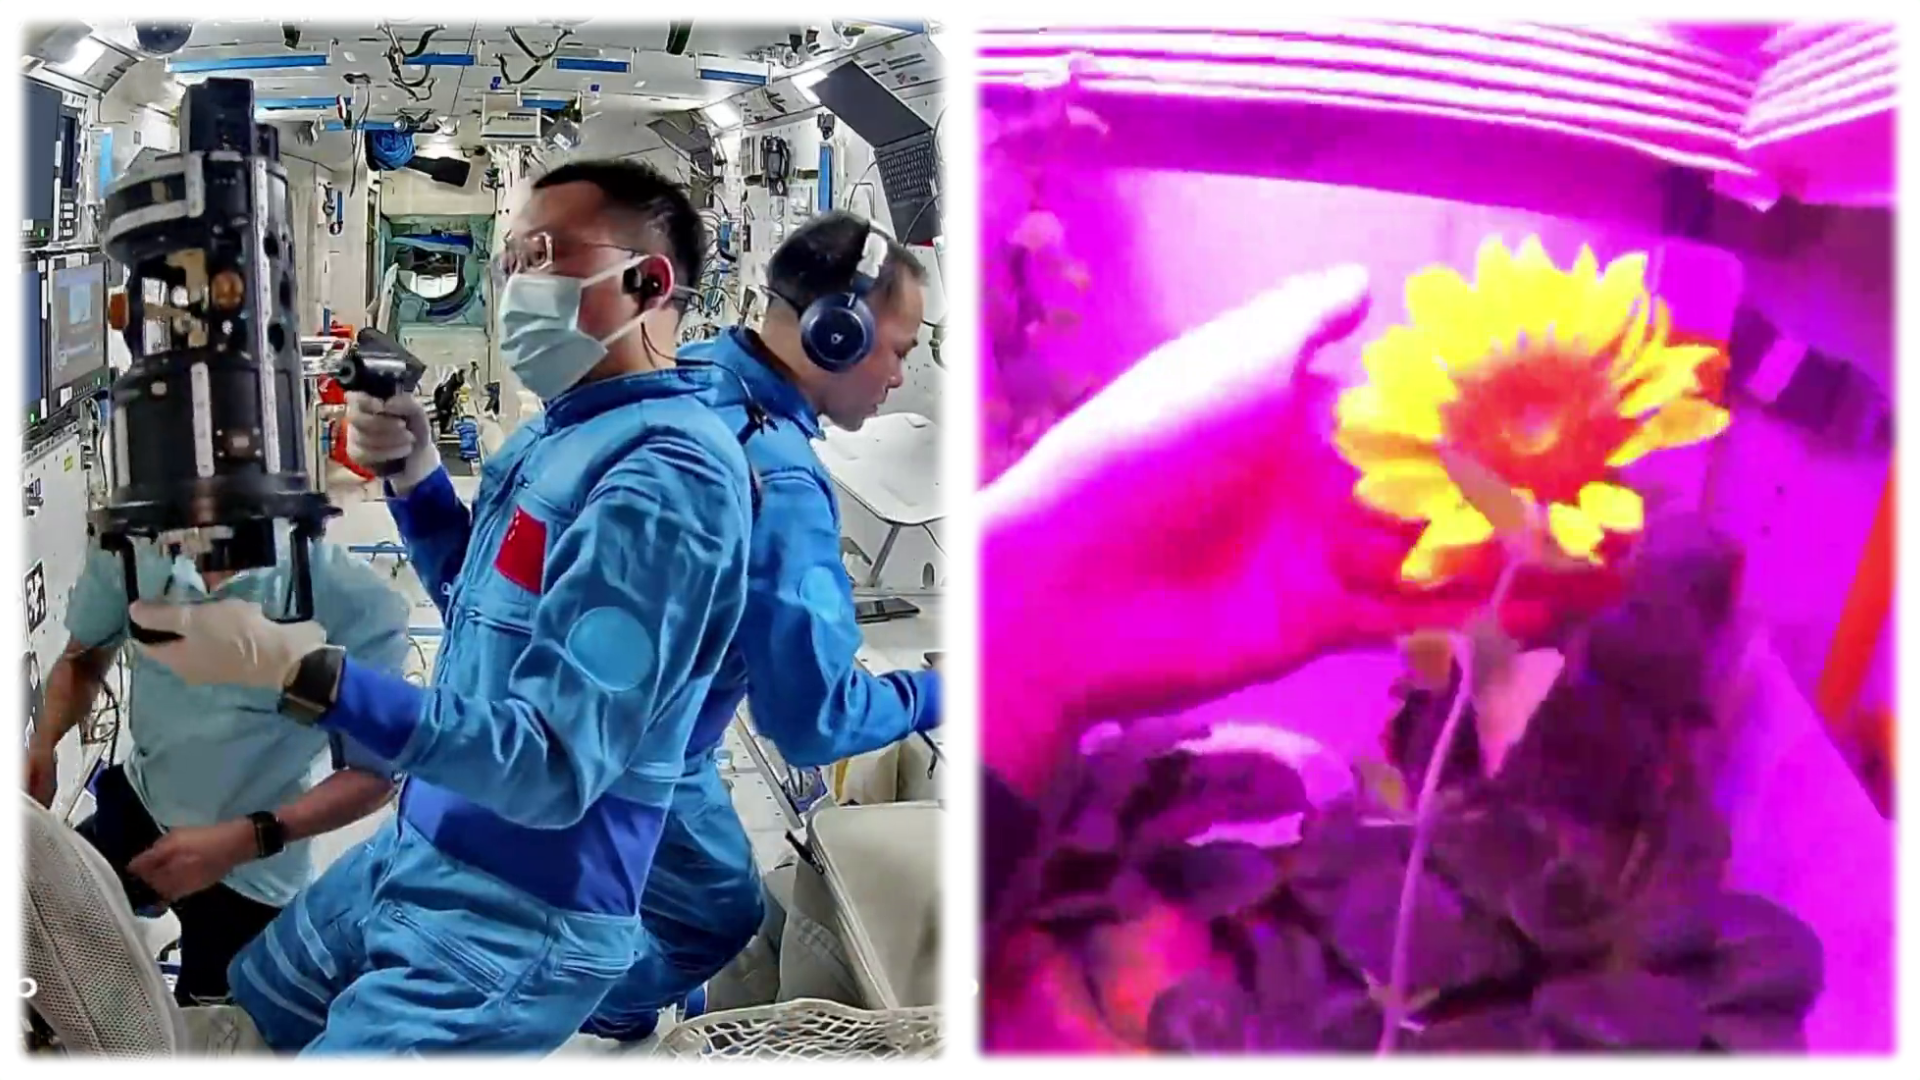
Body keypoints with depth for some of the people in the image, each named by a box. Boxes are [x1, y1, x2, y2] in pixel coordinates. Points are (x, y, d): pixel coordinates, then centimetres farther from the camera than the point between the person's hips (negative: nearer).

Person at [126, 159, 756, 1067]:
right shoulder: (562, 431, 8)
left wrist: (294, 668, -38)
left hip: (516, 919, -10)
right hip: (416, 857, 10)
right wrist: (413, 476, 5)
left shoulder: (665, 471, -25)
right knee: (233, 1022, 26)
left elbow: (554, 766, -32)